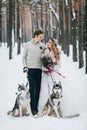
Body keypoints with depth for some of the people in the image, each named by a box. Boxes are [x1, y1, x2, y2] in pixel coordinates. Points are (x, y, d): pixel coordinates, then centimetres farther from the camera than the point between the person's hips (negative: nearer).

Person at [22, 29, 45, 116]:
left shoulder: (43, 46, 9)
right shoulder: (28, 45, 5)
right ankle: (33, 109, -9)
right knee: (33, 88, -10)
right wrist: (25, 66, -2)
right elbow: (24, 57, 9)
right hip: (30, 69, -2)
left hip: (39, 69, 2)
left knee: (38, 89, 1)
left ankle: (36, 107, 7)